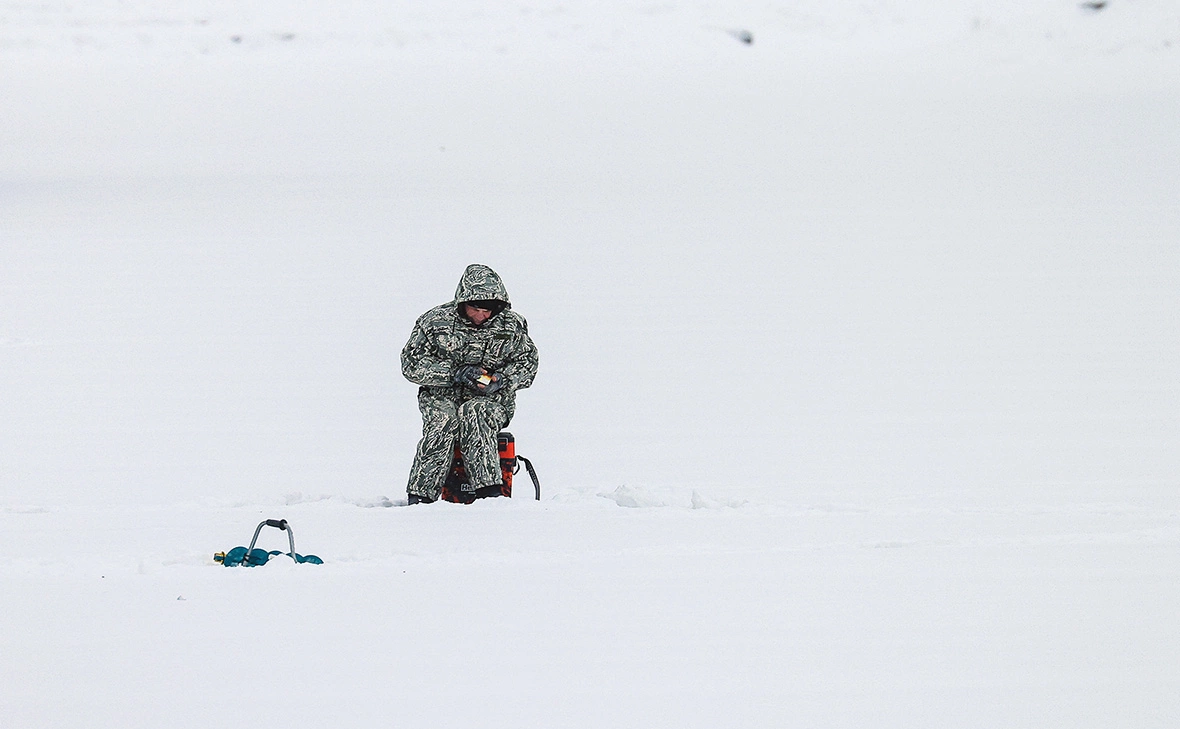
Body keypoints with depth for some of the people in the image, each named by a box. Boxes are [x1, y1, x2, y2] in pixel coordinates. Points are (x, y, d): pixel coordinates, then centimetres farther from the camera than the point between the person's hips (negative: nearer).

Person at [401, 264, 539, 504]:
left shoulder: (512, 326, 2)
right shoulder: (436, 321, -2)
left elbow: (527, 363, 9)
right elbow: (412, 363, -4)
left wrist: (500, 379, -13)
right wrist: (455, 373, -17)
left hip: (491, 401, 0)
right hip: (441, 396, 0)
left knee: (473, 414, -36)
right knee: (443, 421, -34)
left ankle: (489, 491, -41)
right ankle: (420, 497, -31)